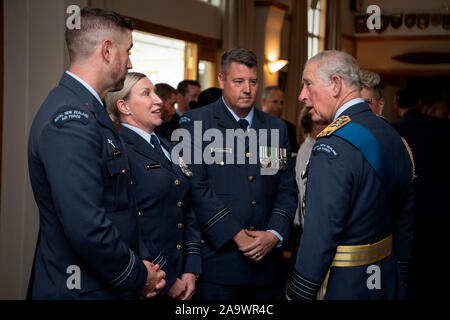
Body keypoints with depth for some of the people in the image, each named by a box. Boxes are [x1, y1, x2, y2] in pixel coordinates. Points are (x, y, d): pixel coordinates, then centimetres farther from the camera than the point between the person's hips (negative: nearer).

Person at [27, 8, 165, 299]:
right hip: (82, 289, -9)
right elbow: (86, 228, -28)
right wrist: (137, 278, -15)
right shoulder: (71, 118, -22)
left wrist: (141, 261, 3)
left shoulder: (88, 111, 10)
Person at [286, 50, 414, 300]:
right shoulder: (392, 135, 7)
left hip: (342, 288, -8)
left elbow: (320, 236, -24)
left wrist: (298, 295, -17)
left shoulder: (332, 146, -20)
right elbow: (404, 224, 13)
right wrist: (398, 276, 22)